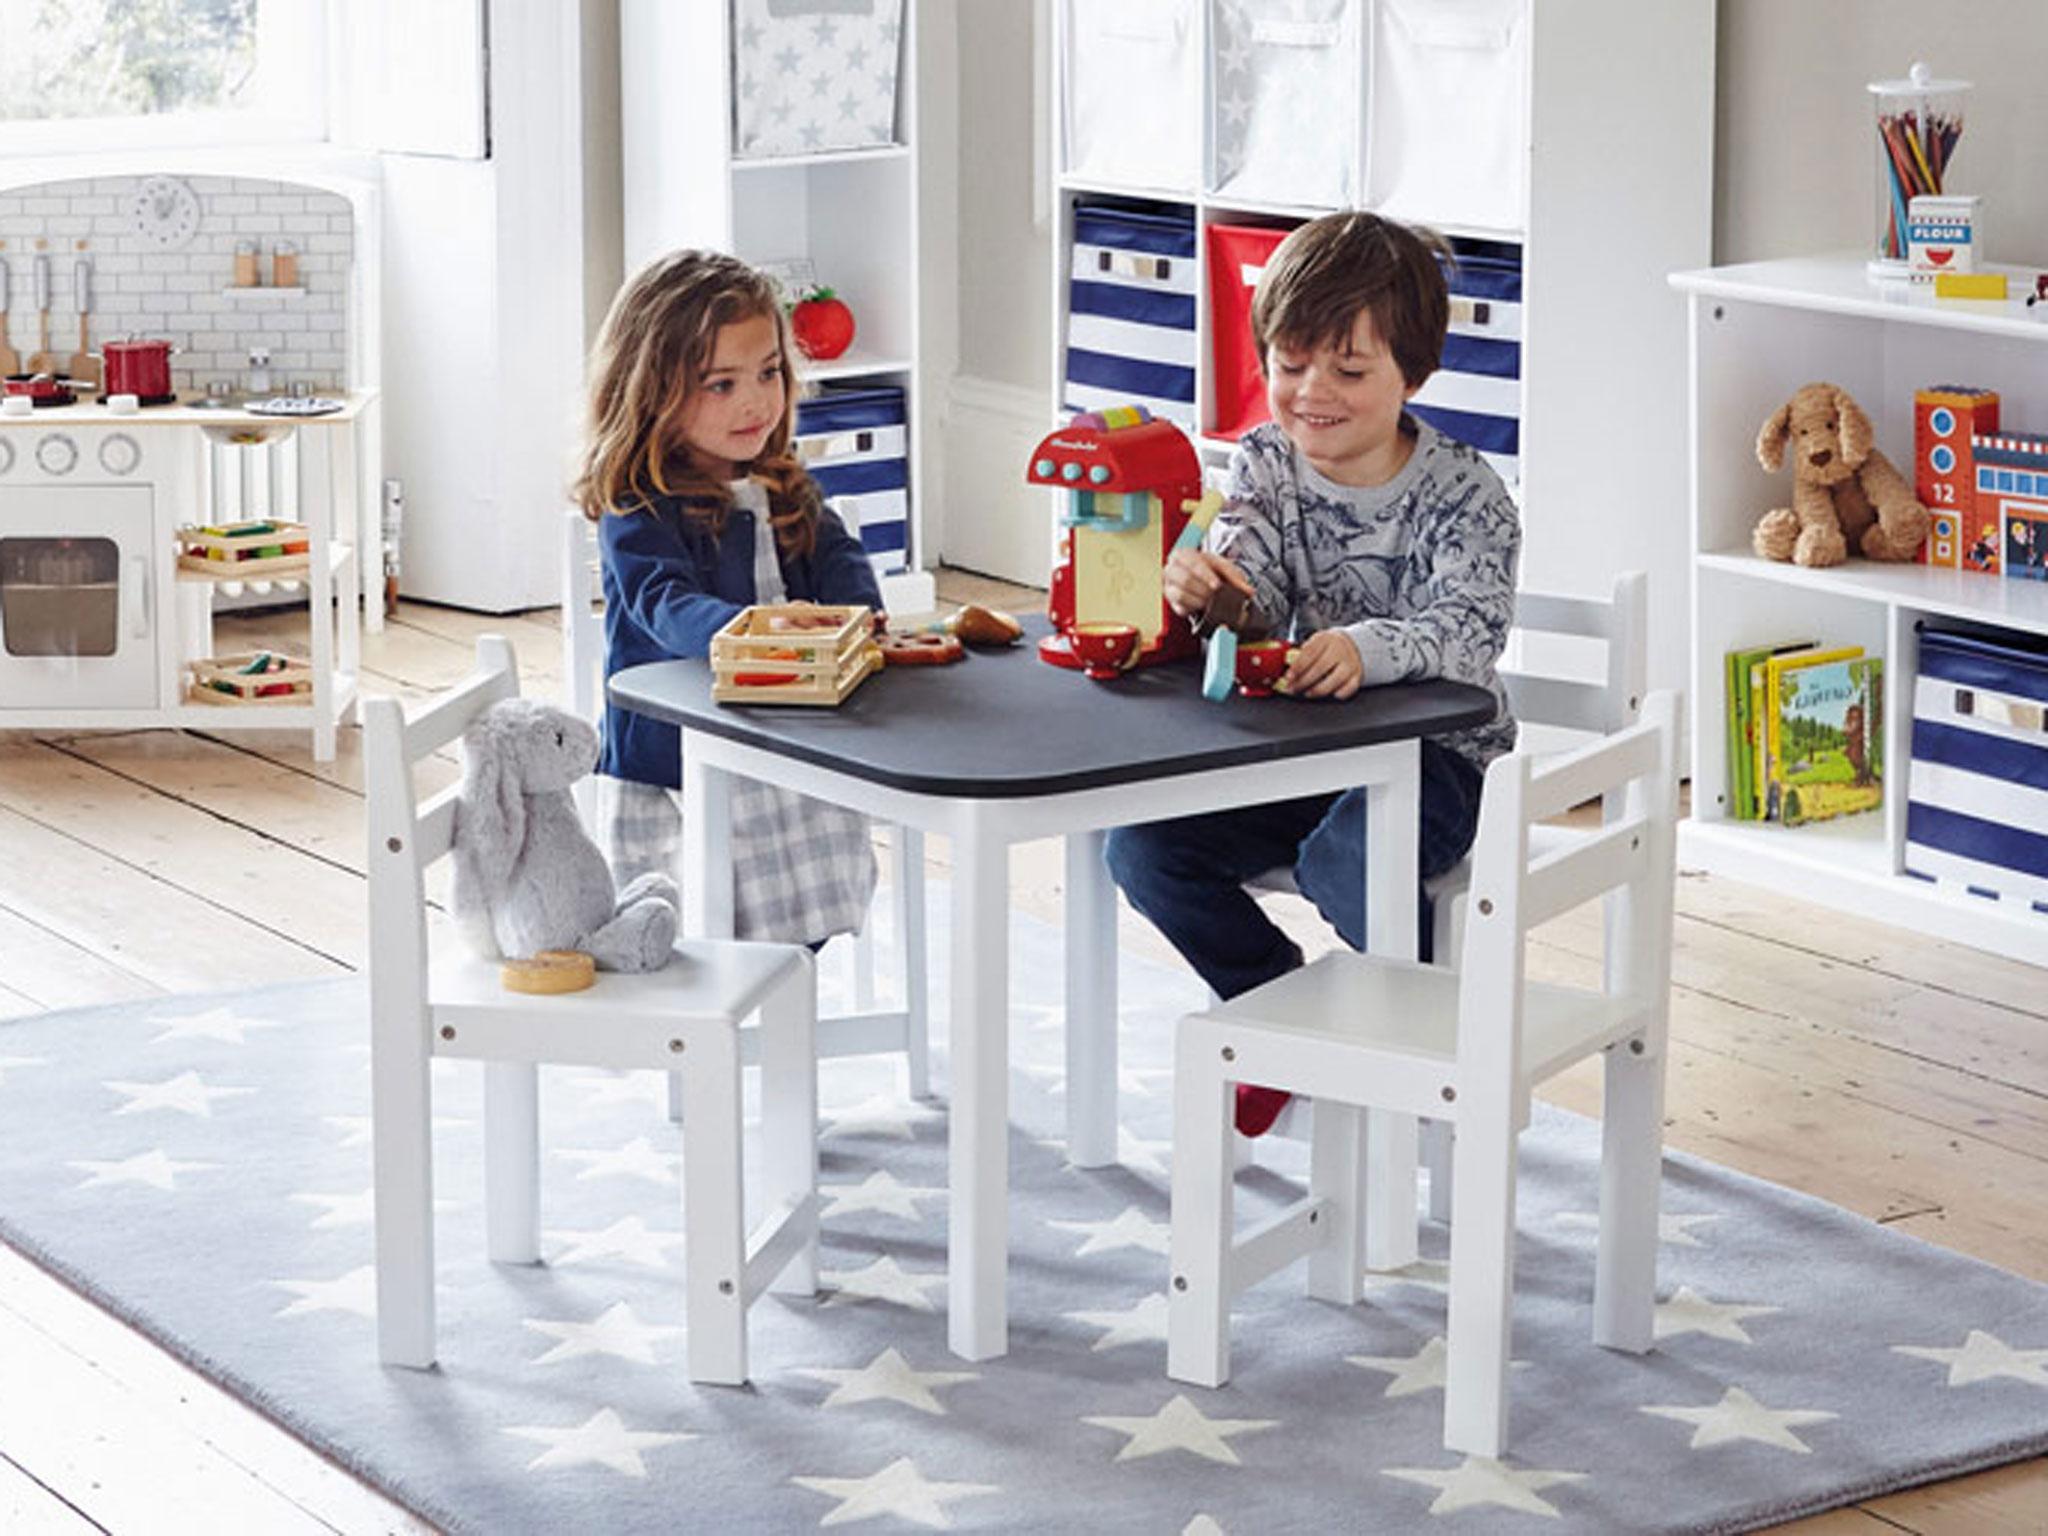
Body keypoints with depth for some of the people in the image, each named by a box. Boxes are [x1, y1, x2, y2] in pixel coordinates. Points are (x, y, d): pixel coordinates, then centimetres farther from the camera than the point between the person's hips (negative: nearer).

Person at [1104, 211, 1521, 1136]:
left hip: (1435, 753, -5)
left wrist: (1367, 649, -50)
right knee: (1143, 843, -13)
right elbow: (1250, 606, -11)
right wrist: (1202, 586, -37)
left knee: (1346, 860, -35)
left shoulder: (1463, 494, -14)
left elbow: (1470, 632, -29)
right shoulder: (1264, 464, 0)